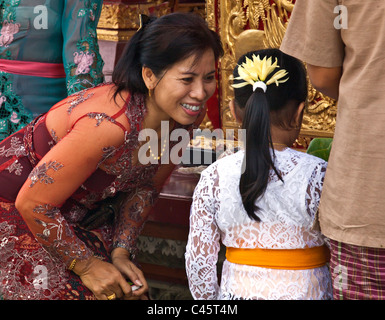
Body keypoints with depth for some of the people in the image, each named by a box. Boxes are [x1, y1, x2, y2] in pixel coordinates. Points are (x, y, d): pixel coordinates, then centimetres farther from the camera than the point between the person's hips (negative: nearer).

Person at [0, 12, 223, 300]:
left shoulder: (187, 116, -15)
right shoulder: (108, 125, -37)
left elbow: (146, 187, 3)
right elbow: (33, 203, -29)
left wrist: (121, 251, -6)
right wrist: (85, 265, -17)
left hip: (78, 213, 7)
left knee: (127, 289, 3)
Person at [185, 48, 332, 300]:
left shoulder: (214, 178, -3)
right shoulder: (317, 176, -11)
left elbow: (198, 261, 2)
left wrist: (212, 306, 16)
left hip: (237, 294, 3)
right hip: (305, 293, -3)